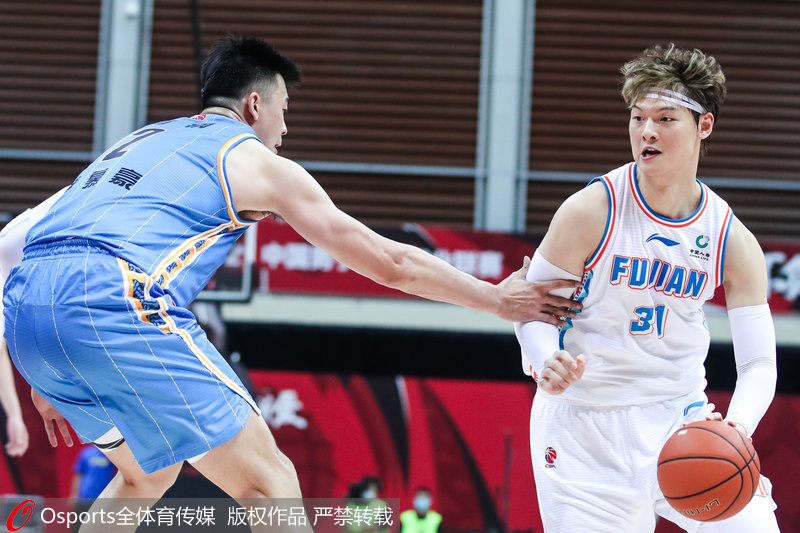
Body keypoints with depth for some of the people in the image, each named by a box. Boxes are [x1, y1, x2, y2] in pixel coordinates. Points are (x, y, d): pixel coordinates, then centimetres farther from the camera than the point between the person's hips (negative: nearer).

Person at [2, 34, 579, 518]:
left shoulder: (144, 139, 32)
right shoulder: (259, 163, 14)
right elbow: (390, 263, 15)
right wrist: (498, 299, 25)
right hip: (111, 301, -7)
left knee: (147, 473, 29)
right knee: (270, 478, 1)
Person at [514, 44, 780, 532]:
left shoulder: (734, 241, -5)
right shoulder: (591, 211, -13)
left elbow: (759, 362, -6)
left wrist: (737, 427, -28)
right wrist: (546, 366, -29)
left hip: (681, 418, 2)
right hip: (586, 428, -2)